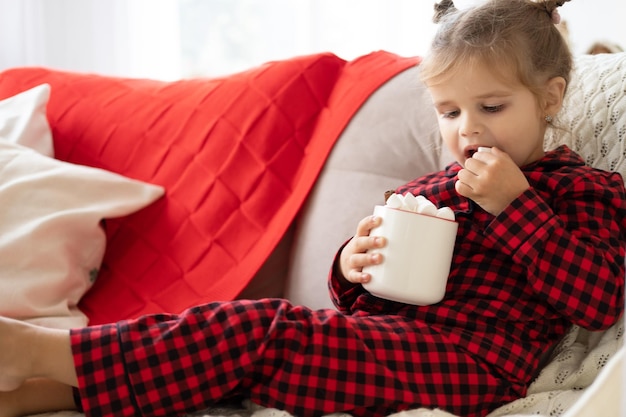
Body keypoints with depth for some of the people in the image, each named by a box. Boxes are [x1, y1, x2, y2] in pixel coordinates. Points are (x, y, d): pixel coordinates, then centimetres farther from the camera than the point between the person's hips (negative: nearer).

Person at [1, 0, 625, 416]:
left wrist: (514, 205, -13)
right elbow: (366, 303, 23)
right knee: (243, 335, -15)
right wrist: (352, 270, -2)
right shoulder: (428, 190, 23)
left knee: (262, 335, -23)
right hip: (386, 336, 7)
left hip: (468, 360, -7)